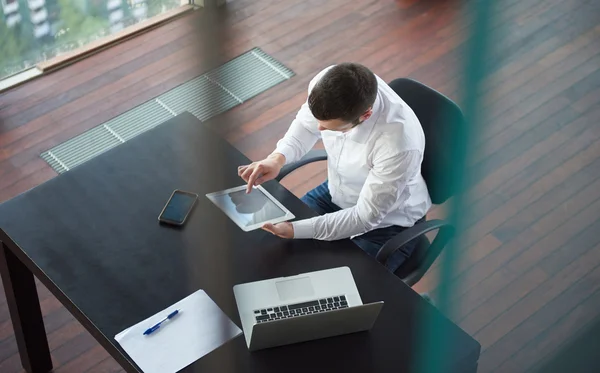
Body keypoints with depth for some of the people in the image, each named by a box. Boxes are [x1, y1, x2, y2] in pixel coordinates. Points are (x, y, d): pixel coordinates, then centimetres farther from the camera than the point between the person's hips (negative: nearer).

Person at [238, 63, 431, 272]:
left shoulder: (400, 143, -40)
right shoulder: (325, 84, -25)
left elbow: (366, 217, -27)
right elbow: (305, 126, -2)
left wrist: (296, 230, -33)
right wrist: (278, 158, -22)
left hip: (387, 221, -5)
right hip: (336, 192, 6)